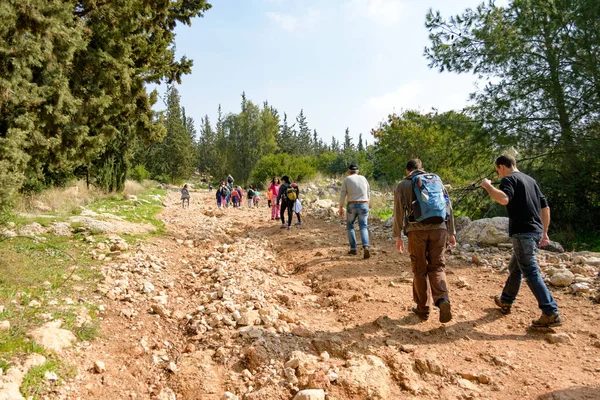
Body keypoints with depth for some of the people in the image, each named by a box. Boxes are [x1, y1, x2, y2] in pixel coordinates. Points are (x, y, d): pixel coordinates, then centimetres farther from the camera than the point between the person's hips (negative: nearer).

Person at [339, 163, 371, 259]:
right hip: (363, 206, 2)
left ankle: (353, 249, 14)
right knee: (363, 228, 3)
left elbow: (343, 195, -5)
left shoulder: (346, 179, 0)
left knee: (350, 226, 16)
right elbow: (368, 193, 13)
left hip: (352, 206, -2)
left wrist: (341, 208, -1)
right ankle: (366, 247, -20)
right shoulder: (363, 178, 10)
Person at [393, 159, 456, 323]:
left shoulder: (403, 184, 9)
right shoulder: (437, 180, 18)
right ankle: (442, 299, -14)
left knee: (419, 270, 9)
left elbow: (399, 212, 1)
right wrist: (451, 232, 20)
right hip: (439, 228, 2)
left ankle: (422, 309, 16)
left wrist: (398, 236, 5)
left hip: (417, 229, -2)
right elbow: (449, 207, 16)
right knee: (437, 266, 10)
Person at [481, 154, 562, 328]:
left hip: (523, 232, -9)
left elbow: (504, 199, -28)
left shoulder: (509, 179, -6)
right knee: (515, 267, 21)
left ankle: (551, 314, -9)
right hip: (535, 232, 9)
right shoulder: (530, 180, 20)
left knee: (531, 273, -7)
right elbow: (545, 207, 20)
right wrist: (544, 232, 23)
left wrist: (488, 186, -12)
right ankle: (505, 301, 34)